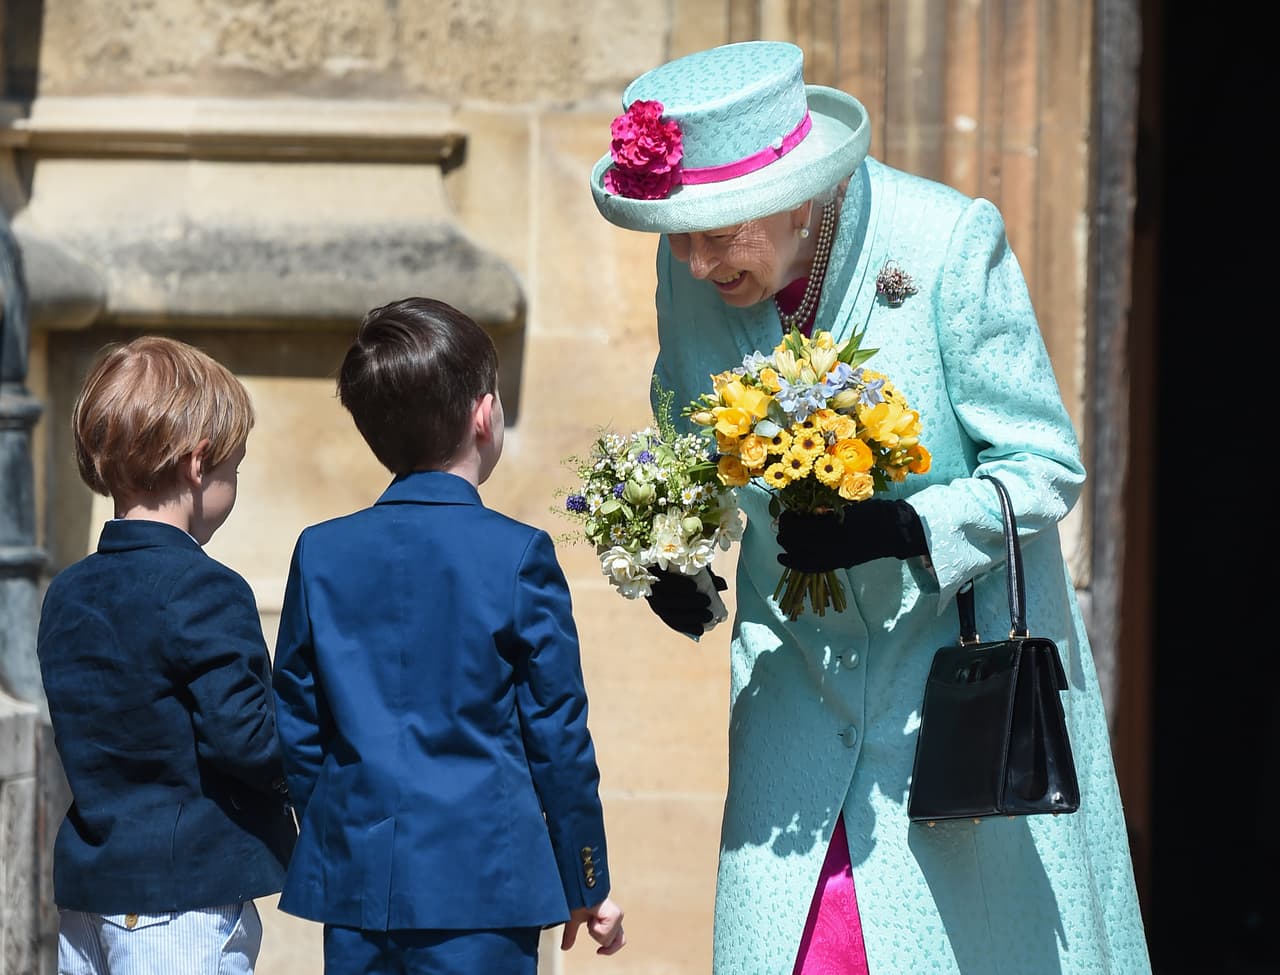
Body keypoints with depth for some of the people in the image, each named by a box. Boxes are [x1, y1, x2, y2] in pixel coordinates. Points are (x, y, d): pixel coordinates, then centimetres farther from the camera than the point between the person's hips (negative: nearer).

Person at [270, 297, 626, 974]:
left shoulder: (320, 553, 4)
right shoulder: (518, 555, -7)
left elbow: (296, 729, 9)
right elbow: (557, 734, -3)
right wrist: (585, 884, 7)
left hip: (352, 878, 4)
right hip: (482, 880, -4)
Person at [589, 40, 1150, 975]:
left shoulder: (951, 242, -20)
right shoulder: (690, 273, -6)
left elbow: (1045, 467, -13)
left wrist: (901, 529, -29)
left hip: (968, 660, -3)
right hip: (802, 678, 3)